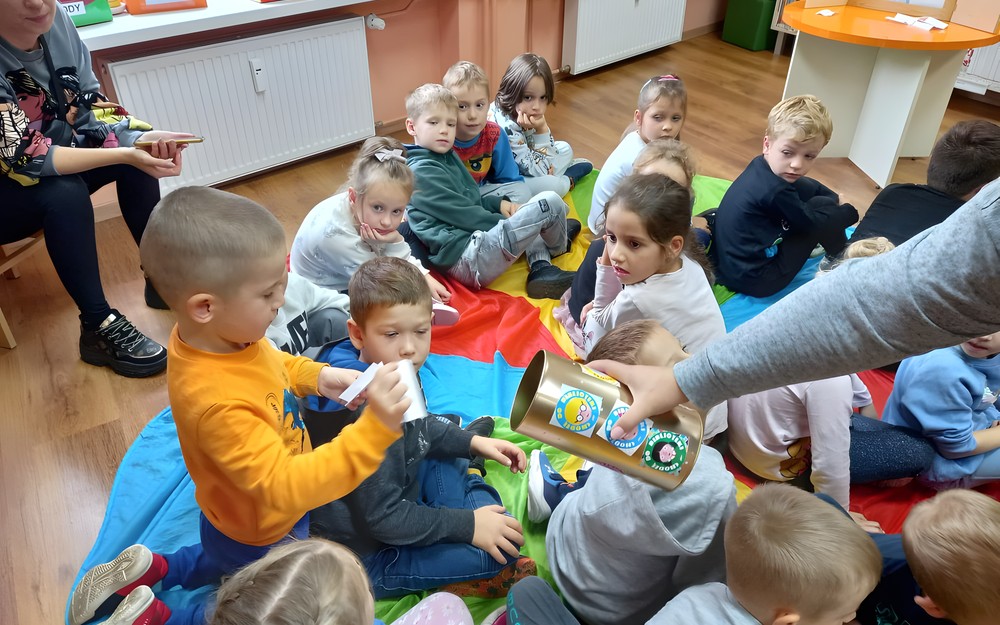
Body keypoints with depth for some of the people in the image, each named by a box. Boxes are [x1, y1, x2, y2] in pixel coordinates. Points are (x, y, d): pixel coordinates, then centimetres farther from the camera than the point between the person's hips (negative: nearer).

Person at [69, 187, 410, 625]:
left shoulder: (225, 335, -18)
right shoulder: (217, 402, -44)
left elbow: (271, 363, 4)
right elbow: (286, 487, -43)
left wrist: (315, 376, -14)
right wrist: (375, 429, -51)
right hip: (259, 539, -8)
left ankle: (151, 569, 39)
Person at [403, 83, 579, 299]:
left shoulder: (447, 157, 20)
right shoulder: (422, 171, -11)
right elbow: (463, 214, -14)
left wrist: (498, 203, 6)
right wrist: (506, 224, -5)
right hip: (467, 262, -11)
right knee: (550, 202, -12)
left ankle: (541, 268, 7)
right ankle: (559, 244, 21)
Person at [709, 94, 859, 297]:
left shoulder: (761, 166, 0)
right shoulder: (775, 191, -26)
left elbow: (810, 187, 19)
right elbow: (814, 224, -9)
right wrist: (849, 211, 7)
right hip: (755, 282, -9)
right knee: (821, 205, -1)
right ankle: (842, 257, 22)